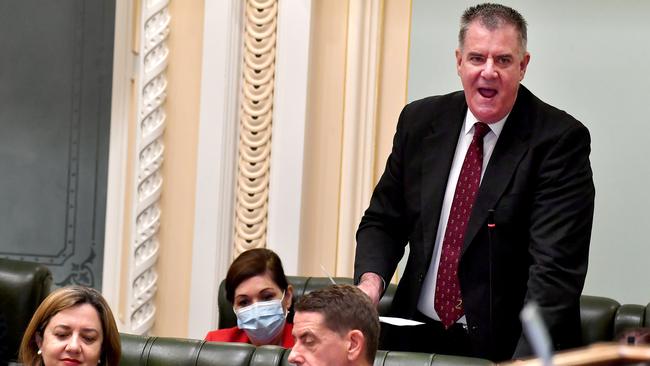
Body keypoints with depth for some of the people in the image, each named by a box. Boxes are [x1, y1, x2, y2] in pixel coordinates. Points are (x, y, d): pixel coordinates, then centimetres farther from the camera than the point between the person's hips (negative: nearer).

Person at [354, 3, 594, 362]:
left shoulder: (560, 140, -12)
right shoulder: (420, 120, 3)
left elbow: (556, 267, -20)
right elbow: (383, 221, 12)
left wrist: (524, 359, -31)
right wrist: (371, 278, -9)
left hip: (506, 346, -3)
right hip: (417, 340, 3)